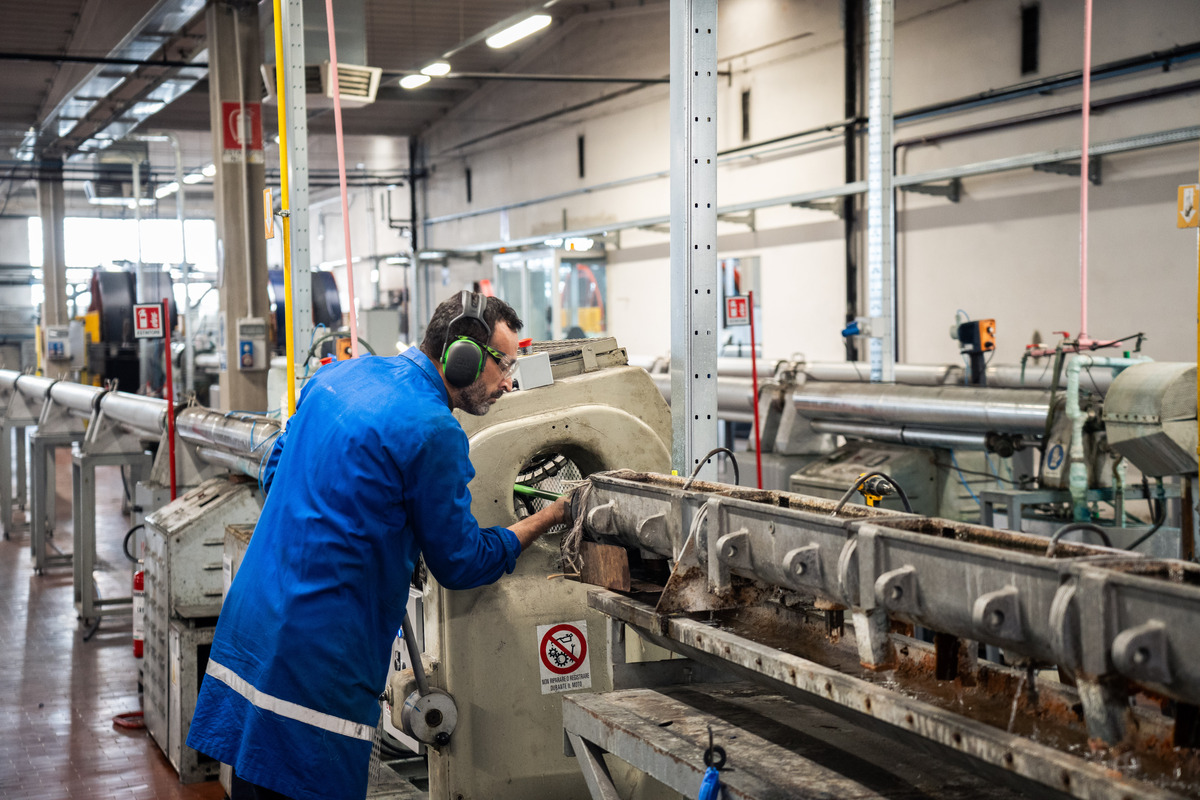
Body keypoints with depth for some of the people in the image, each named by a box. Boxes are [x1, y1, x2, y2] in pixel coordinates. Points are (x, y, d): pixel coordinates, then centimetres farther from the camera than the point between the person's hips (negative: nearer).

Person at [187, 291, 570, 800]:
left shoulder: (337, 376, 10)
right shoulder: (433, 431, -14)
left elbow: (275, 471, 22)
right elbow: (459, 564, -5)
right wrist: (549, 518, 5)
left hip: (247, 624, 9)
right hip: (317, 658, -9)